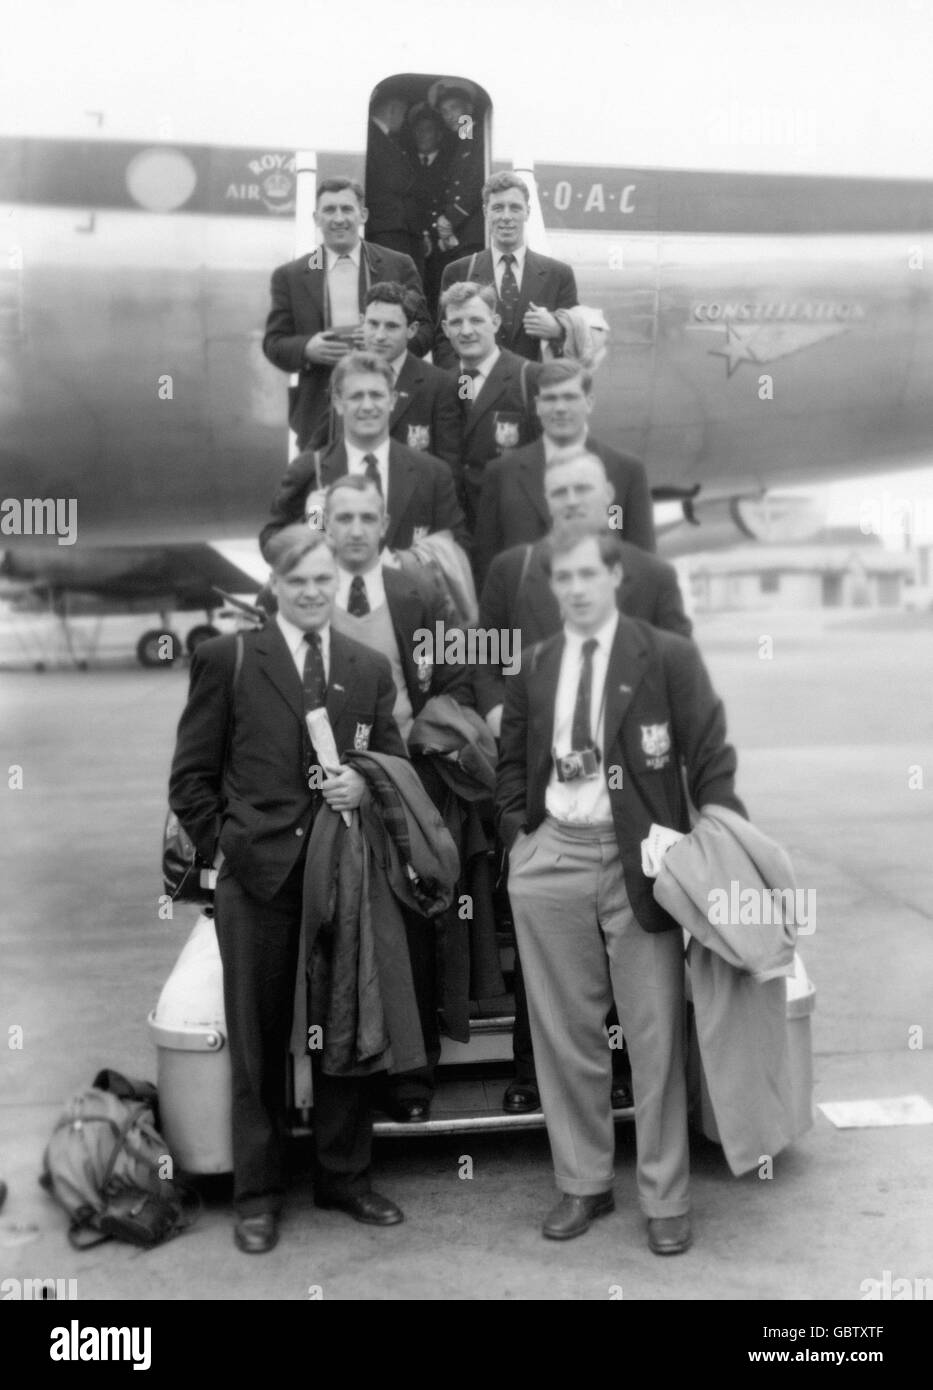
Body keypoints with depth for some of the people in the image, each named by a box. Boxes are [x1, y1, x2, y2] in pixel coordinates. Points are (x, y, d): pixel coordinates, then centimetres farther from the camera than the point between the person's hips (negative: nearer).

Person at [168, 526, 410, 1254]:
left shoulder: (370, 667, 9)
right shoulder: (227, 659, 0)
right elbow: (191, 775, 2)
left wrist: (365, 783, -8)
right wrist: (224, 842, -6)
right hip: (259, 874, -2)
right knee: (258, 1041, 8)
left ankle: (345, 1174, 30)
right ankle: (258, 1192, 23)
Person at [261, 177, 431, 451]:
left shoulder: (398, 266, 8)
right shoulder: (289, 275, 9)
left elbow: (424, 330, 6)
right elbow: (273, 343, 7)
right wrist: (307, 349, -15)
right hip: (319, 414, 0)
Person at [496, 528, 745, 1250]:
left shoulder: (669, 656, -2)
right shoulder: (534, 665, 9)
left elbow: (710, 759, -2)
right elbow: (514, 760, 18)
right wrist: (517, 834, 5)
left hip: (639, 860, -3)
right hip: (552, 859, 3)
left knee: (656, 1037, 3)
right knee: (566, 1035, 11)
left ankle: (666, 1199, 20)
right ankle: (582, 1184, 28)